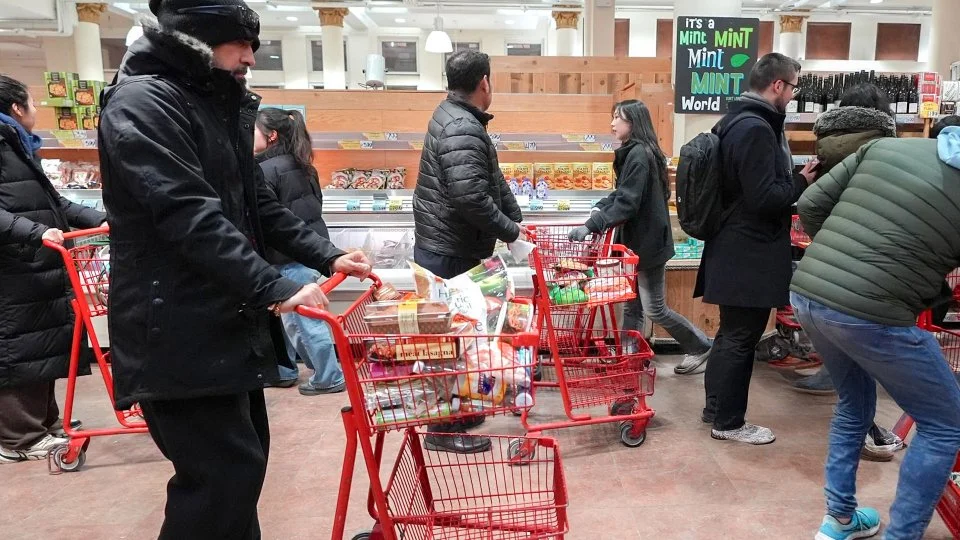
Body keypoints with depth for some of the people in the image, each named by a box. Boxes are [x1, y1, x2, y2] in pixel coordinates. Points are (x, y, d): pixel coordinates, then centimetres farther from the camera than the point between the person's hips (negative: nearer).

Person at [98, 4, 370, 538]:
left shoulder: (221, 106, 16)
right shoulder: (142, 102, -13)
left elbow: (258, 205, 16)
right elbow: (190, 216, -25)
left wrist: (327, 255, 5)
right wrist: (276, 289, -30)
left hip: (228, 321, 9)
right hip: (179, 331, -9)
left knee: (243, 457, 17)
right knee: (225, 471, -5)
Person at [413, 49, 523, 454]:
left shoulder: (457, 117, 14)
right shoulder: (463, 129, -20)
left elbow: (493, 181, 16)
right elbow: (472, 198, -31)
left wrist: (516, 219, 10)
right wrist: (510, 231, -17)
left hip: (445, 249, 11)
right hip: (450, 254, -11)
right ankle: (444, 430, 11)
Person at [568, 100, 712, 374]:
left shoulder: (639, 154, -20)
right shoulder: (633, 153, 12)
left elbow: (627, 203, -27)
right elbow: (622, 193, 16)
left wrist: (591, 226, -31)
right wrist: (599, 208, 0)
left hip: (648, 242, -10)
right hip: (638, 240, 10)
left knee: (654, 309, 3)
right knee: (633, 305, 12)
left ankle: (700, 346, 22)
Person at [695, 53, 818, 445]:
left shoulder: (736, 121, 13)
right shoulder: (756, 129, -20)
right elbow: (764, 198, -24)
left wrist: (793, 178, 11)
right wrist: (801, 182, -9)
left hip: (736, 249, 11)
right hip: (750, 254, -11)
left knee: (732, 333, 19)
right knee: (741, 337, 1)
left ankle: (716, 407, 31)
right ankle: (729, 422, 14)